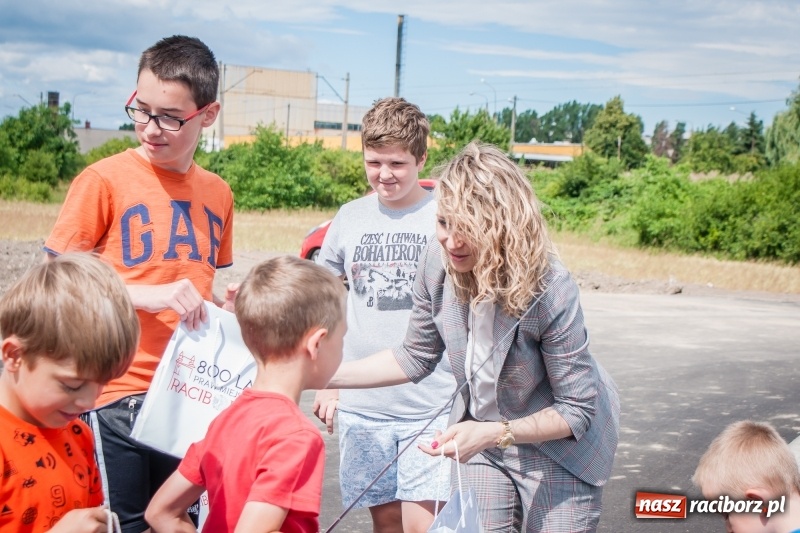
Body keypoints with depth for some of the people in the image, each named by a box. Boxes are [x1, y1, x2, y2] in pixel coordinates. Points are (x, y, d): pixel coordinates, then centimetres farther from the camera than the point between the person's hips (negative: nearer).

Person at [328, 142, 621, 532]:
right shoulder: (437, 263, -19)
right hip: (485, 441, 4)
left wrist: (494, 433, -33)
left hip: (558, 445, -4)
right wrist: (324, 376, -9)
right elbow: (416, 357, -1)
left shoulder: (549, 289, -32)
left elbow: (576, 409, -21)